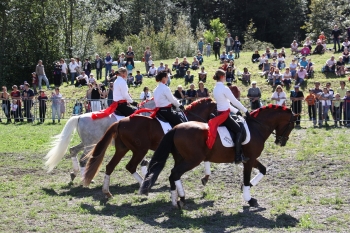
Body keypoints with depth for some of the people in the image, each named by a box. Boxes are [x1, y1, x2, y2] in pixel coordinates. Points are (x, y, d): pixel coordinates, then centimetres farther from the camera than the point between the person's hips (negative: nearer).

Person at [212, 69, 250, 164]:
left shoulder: (215, 89, 13)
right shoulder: (224, 88, -16)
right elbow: (235, 101, -13)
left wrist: (236, 111, 21)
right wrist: (245, 111, -4)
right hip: (225, 116, -10)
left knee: (236, 130, 16)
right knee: (239, 131, -8)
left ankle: (240, 153, 13)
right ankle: (237, 157, -17)